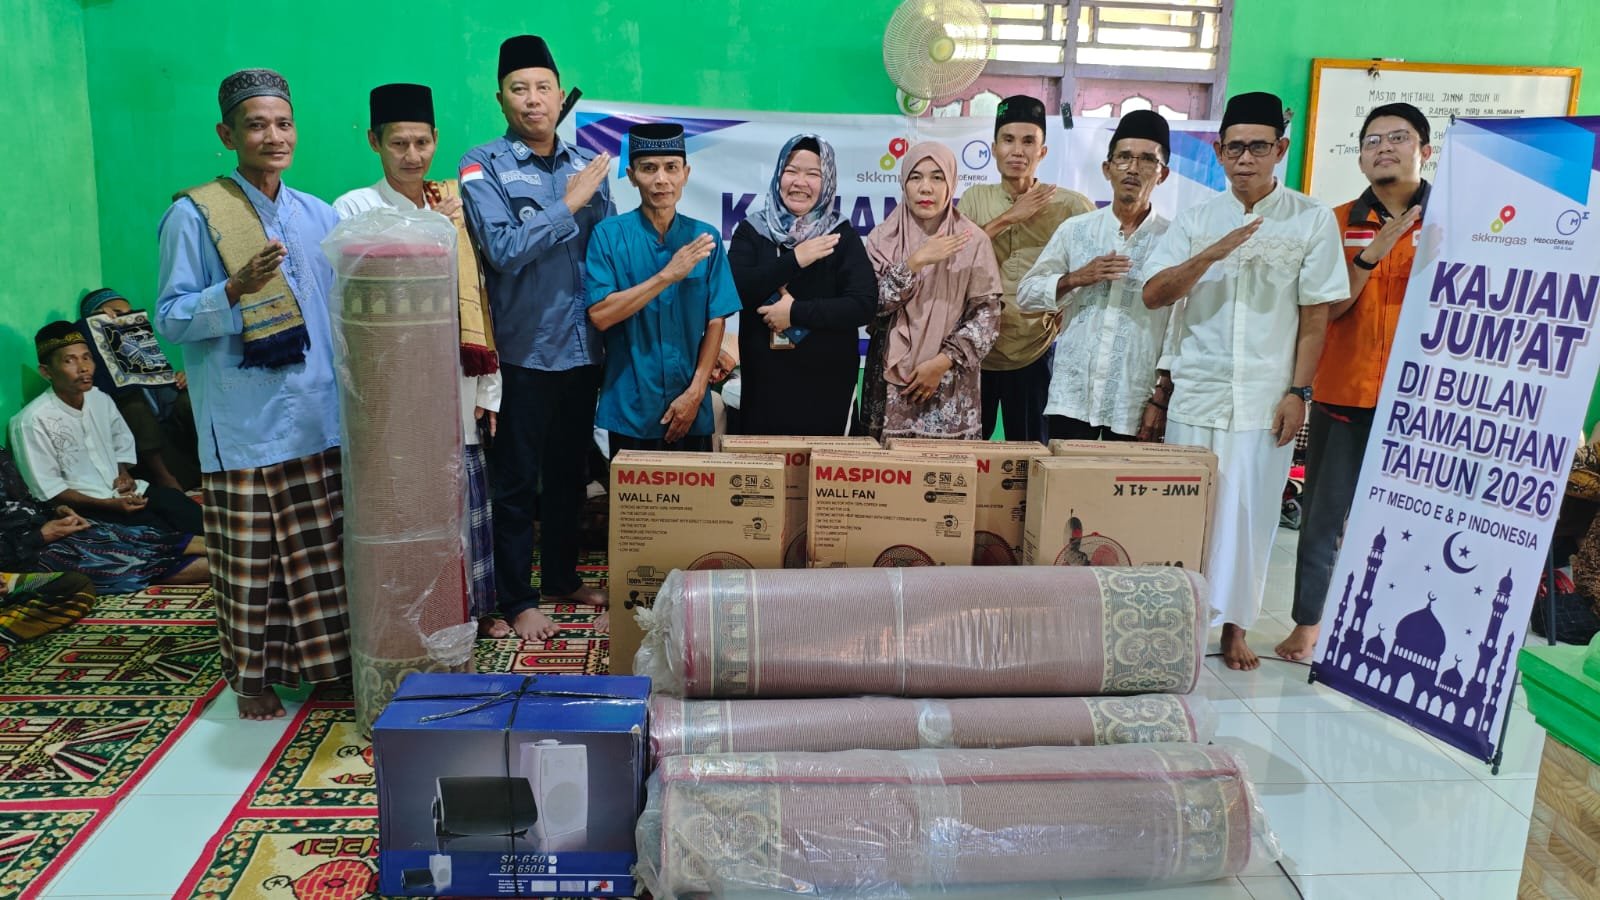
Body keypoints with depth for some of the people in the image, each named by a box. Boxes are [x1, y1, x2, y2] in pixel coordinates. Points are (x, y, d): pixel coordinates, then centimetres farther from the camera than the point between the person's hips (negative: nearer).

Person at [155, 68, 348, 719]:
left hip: (321, 418, 4)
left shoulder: (320, 217, 11)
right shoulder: (193, 215, -5)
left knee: (322, 555, 10)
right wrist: (236, 289, -22)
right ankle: (252, 676, 20)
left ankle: (323, 660, 25)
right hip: (243, 426, -4)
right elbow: (170, 318, -8)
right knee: (249, 562, 4)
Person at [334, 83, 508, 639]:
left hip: (458, 381, 4)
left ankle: (475, 605, 25)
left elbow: (479, 302, 9)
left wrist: (488, 389, 7)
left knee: (465, 493, 10)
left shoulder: (458, 205, 11)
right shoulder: (356, 208, -1)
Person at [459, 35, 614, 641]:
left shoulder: (587, 165, 7)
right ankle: (516, 599, 19)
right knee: (516, 482, 6)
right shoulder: (483, 167, -6)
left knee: (570, 474, 17)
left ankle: (562, 578, 34)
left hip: (582, 348, 5)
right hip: (523, 351, -4)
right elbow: (503, 249, -19)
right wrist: (568, 204, -17)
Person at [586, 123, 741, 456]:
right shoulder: (609, 234, -4)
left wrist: (695, 393, -8)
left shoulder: (705, 238, 2)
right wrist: (668, 275, -17)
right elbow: (600, 315, -12)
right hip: (630, 410, -2)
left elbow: (716, 322, 2)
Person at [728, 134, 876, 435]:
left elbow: (864, 305, -11)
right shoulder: (752, 230, 3)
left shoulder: (842, 235, 1)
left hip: (826, 381, 0)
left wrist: (795, 312, -17)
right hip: (764, 379, 1)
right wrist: (794, 260, -16)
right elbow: (734, 290, -12)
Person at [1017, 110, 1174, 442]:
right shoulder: (1075, 230, 6)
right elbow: (1026, 294, 6)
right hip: (1071, 399, 1)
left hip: (1136, 406, -1)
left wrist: (1163, 399, -5)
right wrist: (1076, 279, -10)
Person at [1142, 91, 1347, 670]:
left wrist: (1298, 392, -6)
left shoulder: (1312, 220, 2)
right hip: (1195, 393, 2)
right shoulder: (1197, 220, 8)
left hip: (1264, 399, -2)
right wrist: (1210, 255, -15)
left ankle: (1234, 626, 15)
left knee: (1249, 513, 2)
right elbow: (1154, 295, -1)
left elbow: (1316, 315, 0)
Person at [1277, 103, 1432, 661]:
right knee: (1322, 515, 6)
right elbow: (1328, 309, -2)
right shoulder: (1339, 223, 7)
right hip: (1344, 395, 1)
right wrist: (1372, 254, -14)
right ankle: (1306, 624, 19)